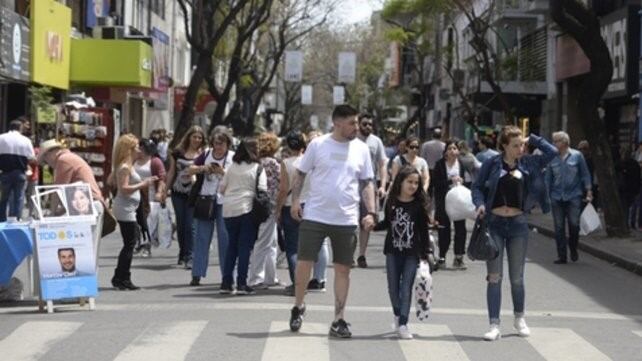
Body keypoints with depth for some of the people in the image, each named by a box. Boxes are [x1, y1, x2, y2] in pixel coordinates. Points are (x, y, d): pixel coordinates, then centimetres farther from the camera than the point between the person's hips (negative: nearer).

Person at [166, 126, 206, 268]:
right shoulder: (178, 152, 5)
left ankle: (189, 257, -5)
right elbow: (171, 172, 12)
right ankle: (182, 253, 24)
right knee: (180, 224, 11)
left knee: (190, 225, -8)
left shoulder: (203, 155, 0)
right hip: (178, 193, 3)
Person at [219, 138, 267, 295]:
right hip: (247, 209, -4)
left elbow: (221, 189, 11)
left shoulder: (232, 167, 10)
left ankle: (226, 283, 12)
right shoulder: (258, 168, -3)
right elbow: (262, 191, -9)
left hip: (229, 210, 4)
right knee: (245, 246, 0)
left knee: (232, 245, 13)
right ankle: (241, 283, -3)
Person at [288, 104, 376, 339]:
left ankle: (338, 320, 12)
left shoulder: (361, 149, 4)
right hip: (314, 216, -2)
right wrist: (295, 200, -6)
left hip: (346, 220, 2)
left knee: (343, 269, 4)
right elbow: (301, 174, 5)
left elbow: (367, 183, 8)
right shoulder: (318, 144, -2)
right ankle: (298, 306, 23)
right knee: (304, 262, 0)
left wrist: (371, 212, -2)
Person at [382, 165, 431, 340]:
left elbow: (423, 231, -2)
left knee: (406, 287, -7)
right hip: (393, 251, 2)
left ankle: (403, 324, -7)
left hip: (412, 253, -2)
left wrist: (425, 254, -3)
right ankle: (398, 315, 32)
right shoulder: (392, 202, 0)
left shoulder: (419, 205, -5)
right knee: (393, 286, 10)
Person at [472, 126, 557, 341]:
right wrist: (480, 204, -14)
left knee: (517, 277, 11)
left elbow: (552, 152, 5)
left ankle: (519, 318, 31)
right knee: (494, 277, -1)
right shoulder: (492, 164, -2)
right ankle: (494, 325, 2)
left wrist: (532, 139, 4)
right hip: (494, 223, -2)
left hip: (518, 224, 2)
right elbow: (478, 186, 3)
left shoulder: (528, 163, 4)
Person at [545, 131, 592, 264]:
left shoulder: (577, 156, -1)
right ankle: (562, 256, 8)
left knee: (574, 224, -7)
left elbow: (585, 174, 3)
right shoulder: (552, 158, 5)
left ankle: (573, 249, 20)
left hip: (574, 197, -2)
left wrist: (589, 191, -3)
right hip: (557, 197, 2)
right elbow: (548, 178, 10)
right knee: (559, 228, 2)